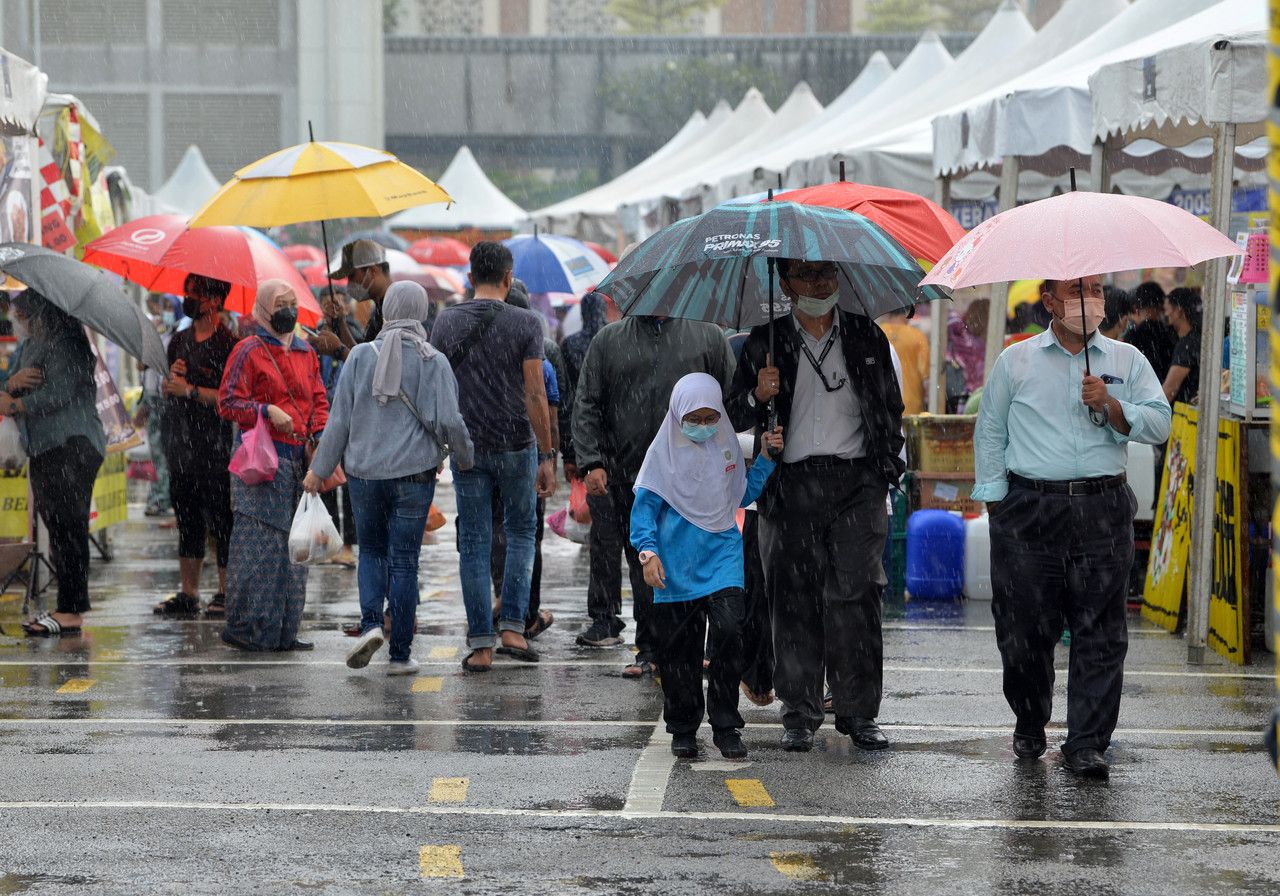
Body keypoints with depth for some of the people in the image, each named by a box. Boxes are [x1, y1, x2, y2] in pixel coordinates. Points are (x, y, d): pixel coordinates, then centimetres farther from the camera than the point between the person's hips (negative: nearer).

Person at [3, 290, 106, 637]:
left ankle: (71, 611, -12)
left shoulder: (65, 344, -9)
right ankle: (69, 608, 12)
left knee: (68, 526, -11)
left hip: (72, 444, -10)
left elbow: (60, 392, -20)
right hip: (42, 448, 10)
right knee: (54, 524, 9)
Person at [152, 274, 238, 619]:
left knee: (220, 521, -4)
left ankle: (226, 593, 3)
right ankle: (188, 594, 16)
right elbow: (167, 392, 21)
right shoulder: (179, 341, 15)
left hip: (214, 448, -7)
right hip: (181, 445, 7)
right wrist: (171, 376, 0)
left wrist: (191, 390, -15)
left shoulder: (227, 344, -9)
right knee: (187, 521, 11)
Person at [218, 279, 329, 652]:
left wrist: (320, 435, 3)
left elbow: (319, 401, 21)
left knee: (293, 544, 7)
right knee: (259, 541, -9)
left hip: (298, 459, 7)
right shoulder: (249, 351, -3)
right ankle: (244, 626, -4)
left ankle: (284, 631, 12)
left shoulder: (306, 353, 18)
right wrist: (266, 411, -19)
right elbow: (228, 402, -6)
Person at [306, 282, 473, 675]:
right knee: (404, 561, 5)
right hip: (413, 474, -1)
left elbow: (340, 419, 0)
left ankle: (370, 624, -4)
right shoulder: (433, 362, -7)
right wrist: (464, 458, 9)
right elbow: (449, 421, -10)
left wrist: (320, 469, 8)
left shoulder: (361, 356, -2)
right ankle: (400, 654, 7)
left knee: (372, 550, 19)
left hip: (364, 472, 1)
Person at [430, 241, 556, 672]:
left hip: (467, 447, 2)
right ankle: (513, 627, 6)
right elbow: (535, 394, -11)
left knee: (474, 544, 6)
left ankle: (480, 646, 4)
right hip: (516, 444, -1)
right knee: (521, 532, 17)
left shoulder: (447, 321, 0)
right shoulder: (526, 324, -8)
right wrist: (547, 456, -7)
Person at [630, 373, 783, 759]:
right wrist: (648, 551, -14)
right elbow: (644, 506, -2)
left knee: (729, 627, -17)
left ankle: (726, 726, -9)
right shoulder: (664, 451, -3)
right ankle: (683, 728, 20)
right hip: (677, 562, -2)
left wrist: (767, 459, 11)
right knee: (679, 648, 4)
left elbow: (741, 495, 22)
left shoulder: (727, 446, 9)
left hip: (722, 552, 2)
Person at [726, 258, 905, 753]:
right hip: (791, 486, 0)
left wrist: (888, 472, 7)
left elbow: (891, 410, 17)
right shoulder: (765, 343, 9)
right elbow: (735, 418, 9)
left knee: (855, 594, -8)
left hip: (856, 484, 0)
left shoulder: (868, 337, 12)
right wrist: (758, 397, -12)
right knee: (795, 600, -1)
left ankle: (860, 713, -2)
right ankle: (800, 714, 6)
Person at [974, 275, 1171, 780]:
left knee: (1100, 633, -5)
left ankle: (1086, 743, -2)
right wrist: (996, 504, 5)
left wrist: (1111, 407, -13)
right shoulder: (1015, 361, 10)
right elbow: (990, 433, 12)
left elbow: (1159, 424, 3)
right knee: (1024, 628, 1)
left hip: (1102, 512, 0)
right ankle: (1029, 726, 22)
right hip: (1030, 507, 0)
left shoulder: (1127, 361, 11)